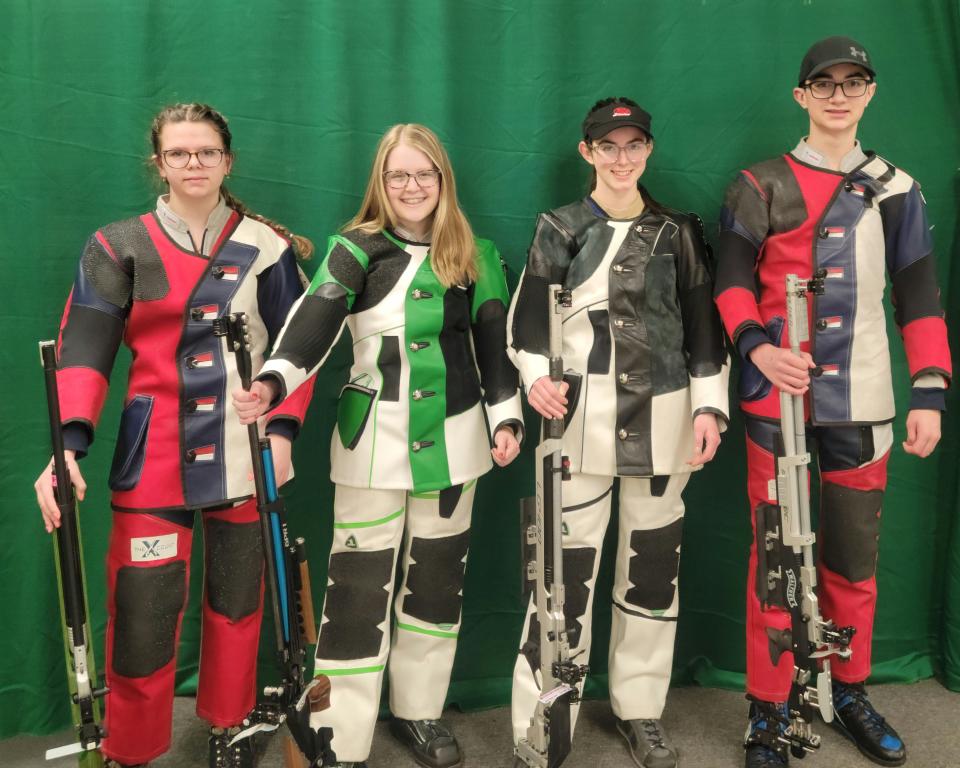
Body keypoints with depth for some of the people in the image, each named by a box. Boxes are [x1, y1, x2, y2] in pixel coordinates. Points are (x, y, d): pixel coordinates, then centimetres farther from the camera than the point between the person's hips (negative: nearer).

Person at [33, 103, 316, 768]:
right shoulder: (118, 247, 4)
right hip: (154, 458, -1)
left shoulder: (267, 246, 5)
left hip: (245, 455, 1)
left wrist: (283, 429, -8)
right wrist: (70, 446, -18)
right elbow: (84, 351, -5)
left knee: (238, 598, 13)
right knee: (143, 610, -2)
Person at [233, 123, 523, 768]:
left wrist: (506, 418, -1)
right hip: (375, 441, -3)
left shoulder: (476, 255, 6)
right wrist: (274, 381, -35)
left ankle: (419, 712, 30)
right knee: (358, 587, -2)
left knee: (437, 580, 12)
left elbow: (496, 344, 8)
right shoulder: (357, 250, -3)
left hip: (451, 440, 3)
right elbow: (314, 322, -18)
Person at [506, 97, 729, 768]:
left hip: (662, 420, 2)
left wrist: (709, 406, -2)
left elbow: (704, 325, 9)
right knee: (567, 568, -5)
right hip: (581, 419, -2)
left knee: (653, 563, 9)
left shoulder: (679, 232, 10)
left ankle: (641, 711, 25)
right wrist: (536, 375, -13)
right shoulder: (560, 229, 7)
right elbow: (527, 319, 6)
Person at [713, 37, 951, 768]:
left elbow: (920, 297, 10)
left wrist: (930, 394, 2)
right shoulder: (760, 186, 4)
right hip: (778, 395, -3)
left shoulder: (896, 189, 12)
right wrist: (757, 347, -21)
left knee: (855, 552, 10)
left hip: (863, 398, 3)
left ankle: (851, 695, 29)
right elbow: (732, 282, -2)